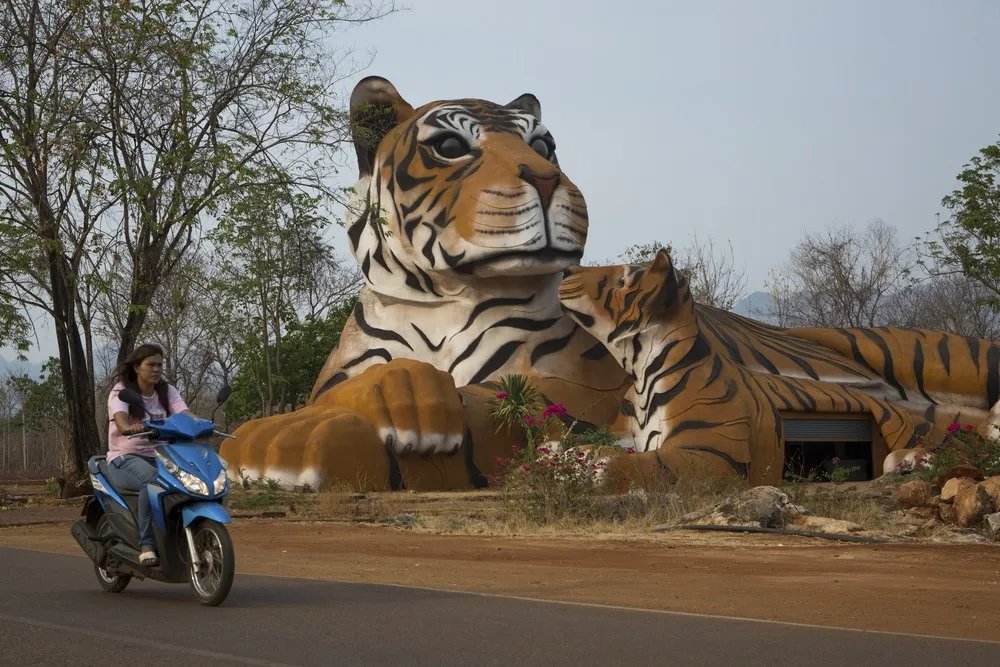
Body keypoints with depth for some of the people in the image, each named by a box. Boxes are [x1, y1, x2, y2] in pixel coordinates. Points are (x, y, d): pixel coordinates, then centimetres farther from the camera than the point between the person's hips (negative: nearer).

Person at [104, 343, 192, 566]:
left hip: (158, 456, 5)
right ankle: (146, 545, -36)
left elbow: (186, 415, -6)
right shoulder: (121, 391, -3)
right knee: (152, 479, -38)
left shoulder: (167, 391, 10)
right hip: (124, 459, -5)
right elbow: (120, 420, -24)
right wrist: (130, 427, -48)